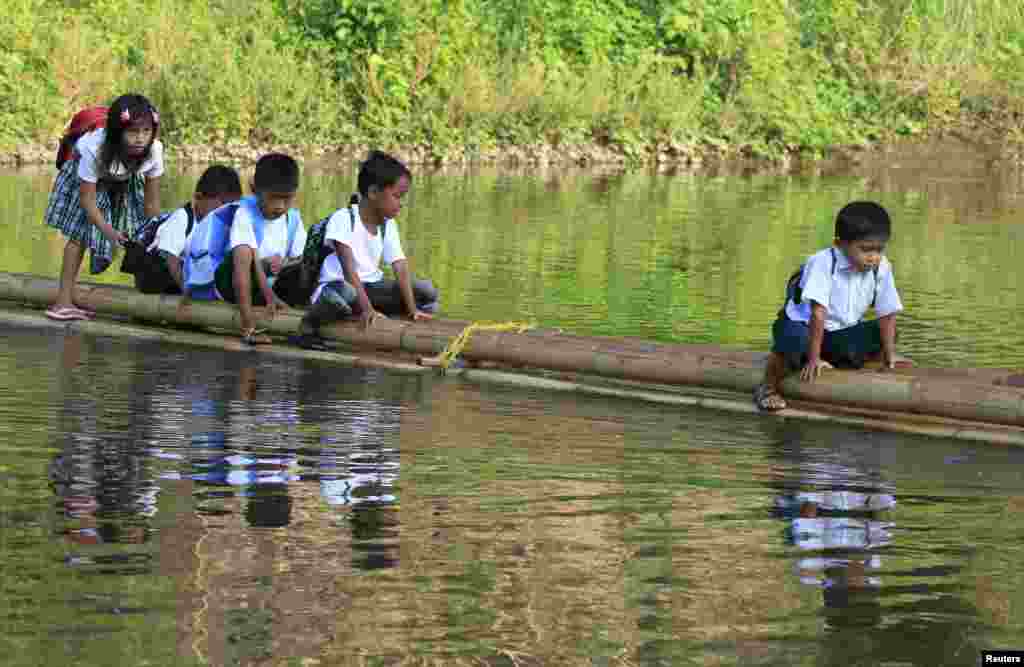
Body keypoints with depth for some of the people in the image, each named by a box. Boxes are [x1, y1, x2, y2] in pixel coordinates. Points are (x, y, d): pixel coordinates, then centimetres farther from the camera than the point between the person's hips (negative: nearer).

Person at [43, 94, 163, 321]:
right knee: (80, 234, -11)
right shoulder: (95, 149, -43)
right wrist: (108, 231, -38)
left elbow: (151, 201, -20)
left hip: (126, 182, 4)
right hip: (85, 179, -4)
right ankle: (64, 300, -7)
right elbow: (87, 198, -32)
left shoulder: (154, 150, -32)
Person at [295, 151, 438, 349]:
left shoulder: (388, 225, 4)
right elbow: (349, 268, -24)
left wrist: (412, 309, -17)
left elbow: (400, 267, -5)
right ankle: (310, 324, -13)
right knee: (347, 293, -43)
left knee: (427, 292, -8)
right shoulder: (343, 219, -17)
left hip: (371, 287, 6)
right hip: (338, 285, -6)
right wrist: (366, 308, -33)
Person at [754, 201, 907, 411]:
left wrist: (889, 353, -7)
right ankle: (769, 386, -12)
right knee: (792, 340, -36)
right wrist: (814, 359, -32)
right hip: (803, 325, -6)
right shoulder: (822, 264, -28)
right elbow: (818, 313, -31)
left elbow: (887, 314, -4)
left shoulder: (882, 269, -12)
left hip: (843, 332, 6)